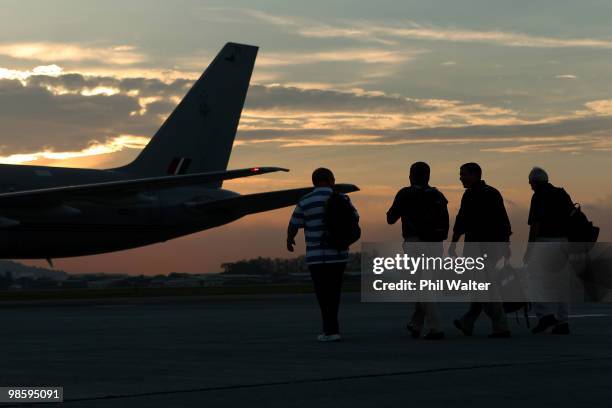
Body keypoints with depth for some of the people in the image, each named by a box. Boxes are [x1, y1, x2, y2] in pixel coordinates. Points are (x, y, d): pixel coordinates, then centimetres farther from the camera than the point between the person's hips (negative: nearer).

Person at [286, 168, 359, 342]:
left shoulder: (304, 202, -6)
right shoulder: (341, 199, 0)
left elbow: (293, 226, 4)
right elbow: (355, 218, 15)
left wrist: (289, 240, 23)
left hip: (316, 256, -2)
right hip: (339, 255, 2)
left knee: (324, 295, 3)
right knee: (333, 292, 15)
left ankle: (332, 330, -3)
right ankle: (329, 328, 17)